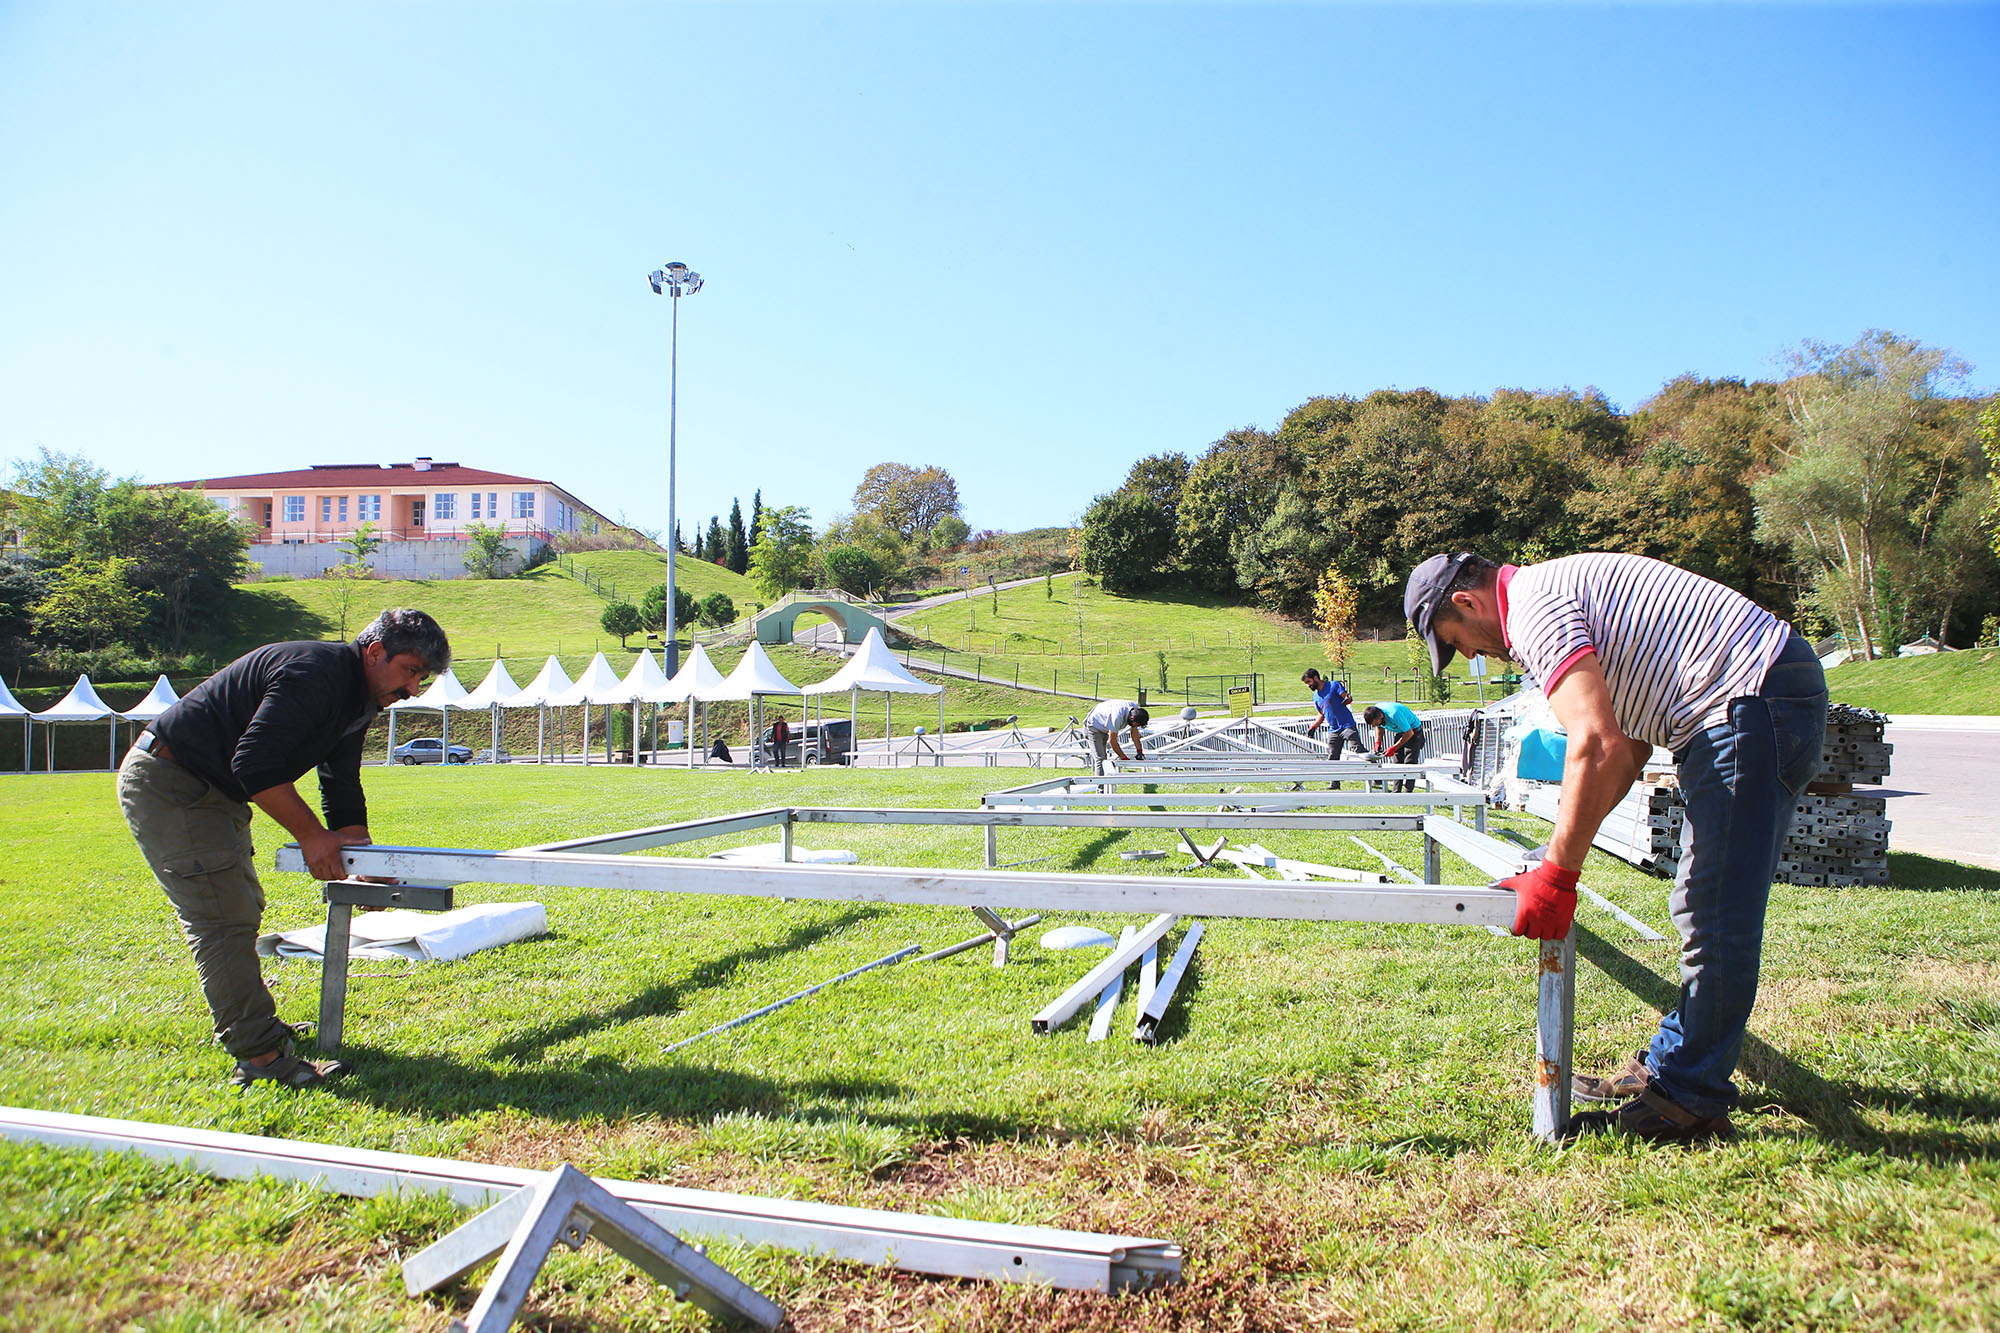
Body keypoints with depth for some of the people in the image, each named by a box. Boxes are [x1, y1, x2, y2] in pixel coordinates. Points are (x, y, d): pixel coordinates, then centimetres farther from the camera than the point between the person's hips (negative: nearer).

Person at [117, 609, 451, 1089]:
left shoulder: (357, 701, 8)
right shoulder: (316, 672, -24)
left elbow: (342, 793, 13)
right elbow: (256, 764, -31)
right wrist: (311, 834, -25)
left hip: (213, 793, 11)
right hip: (167, 784, -11)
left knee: (243, 911, 18)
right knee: (223, 921, -13)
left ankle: (256, 1026, 33)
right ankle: (261, 1059, -12)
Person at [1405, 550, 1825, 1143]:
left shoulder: (1533, 606, -12)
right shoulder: (1558, 588, 21)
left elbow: (1596, 745, -24)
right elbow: (1630, 746, 22)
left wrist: (1556, 875, -21)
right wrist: (1567, 843, 16)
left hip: (1754, 699, -11)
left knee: (1716, 916, -8)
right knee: (1704, 909, 15)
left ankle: (1690, 1097, 0)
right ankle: (1671, 1064, 24)